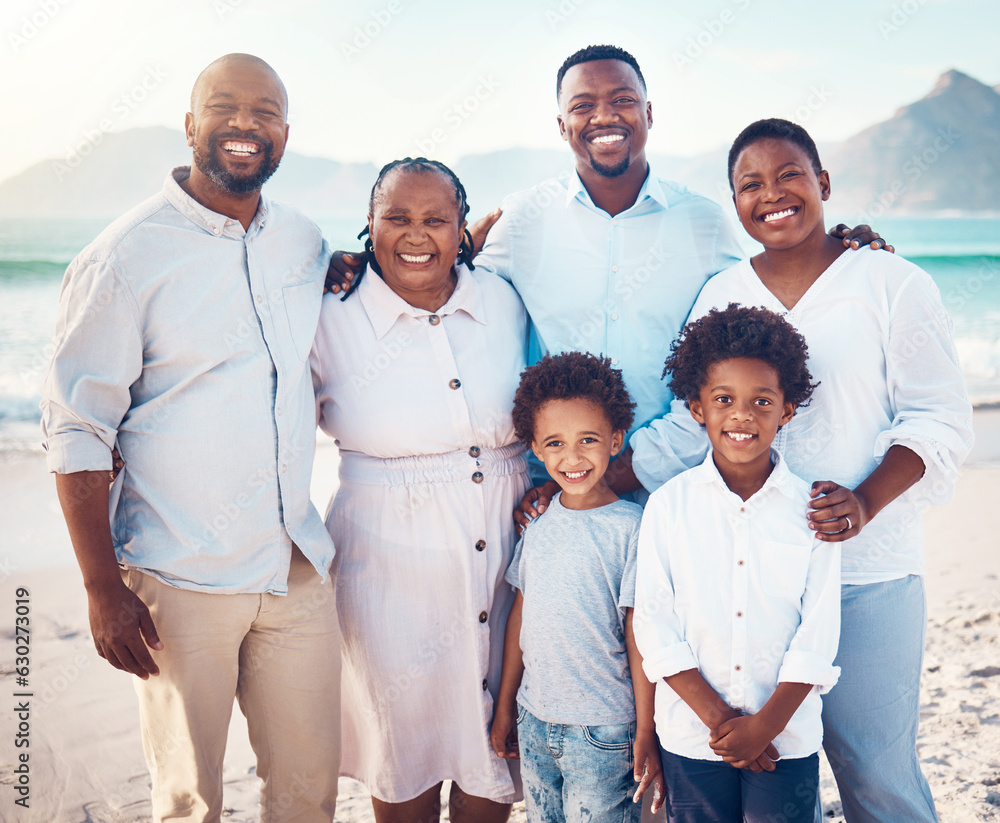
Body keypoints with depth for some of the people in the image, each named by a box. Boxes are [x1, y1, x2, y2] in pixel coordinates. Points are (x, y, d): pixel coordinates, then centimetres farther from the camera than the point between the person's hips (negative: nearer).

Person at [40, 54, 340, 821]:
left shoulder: (306, 241, 8)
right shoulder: (122, 258, -8)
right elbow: (77, 432, -8)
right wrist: (104, 590, -11)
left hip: (300, 569, 5)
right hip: (181, 584, -4)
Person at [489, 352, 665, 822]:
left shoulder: (631, 528, -14)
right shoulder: (538, 522, 2)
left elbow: (640, 639, -11)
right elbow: (520, 616, 9)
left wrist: (646, 736, -9)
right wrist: (504, 708, 14)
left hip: (603, 730, -5)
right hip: (534, 721, 5)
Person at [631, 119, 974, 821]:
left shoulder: (895, 284, 0)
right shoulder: (721, 296, 9)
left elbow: (939, 418, -2)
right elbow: (688, 427, 10)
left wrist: (865, 501, -18)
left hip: (868, 572, -2)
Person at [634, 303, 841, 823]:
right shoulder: (668, 506, -4)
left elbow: (818, 633, -4)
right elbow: (655, 626, -5)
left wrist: (766, 723, -10)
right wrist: (718, 718, -11)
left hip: (788, 735, 0)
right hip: (691, 737, 0)